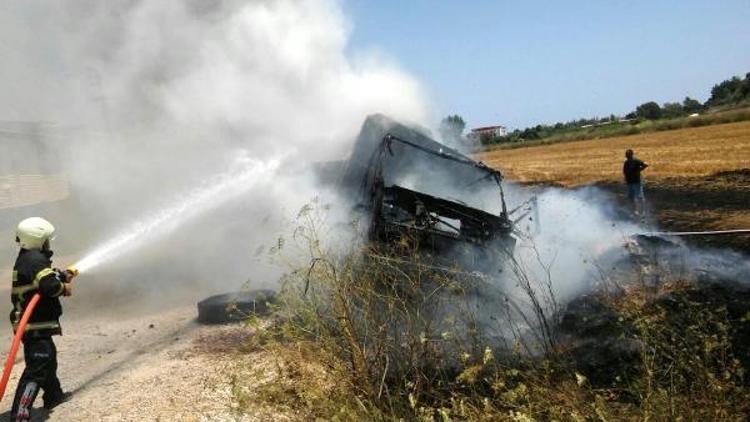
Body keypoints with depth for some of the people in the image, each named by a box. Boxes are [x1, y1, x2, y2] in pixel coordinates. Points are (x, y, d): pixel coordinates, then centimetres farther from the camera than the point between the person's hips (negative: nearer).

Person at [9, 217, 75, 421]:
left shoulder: (24, 259, 12)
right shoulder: (36, 259, -20)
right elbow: (50, 285, -31)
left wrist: (62, 276, 14)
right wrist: (65, 288, -13)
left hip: (34, 322, 11)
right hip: (36, 325, -11)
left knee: (49, 358, 27)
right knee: (36, 368, -10)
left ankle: (53, 396, 44)